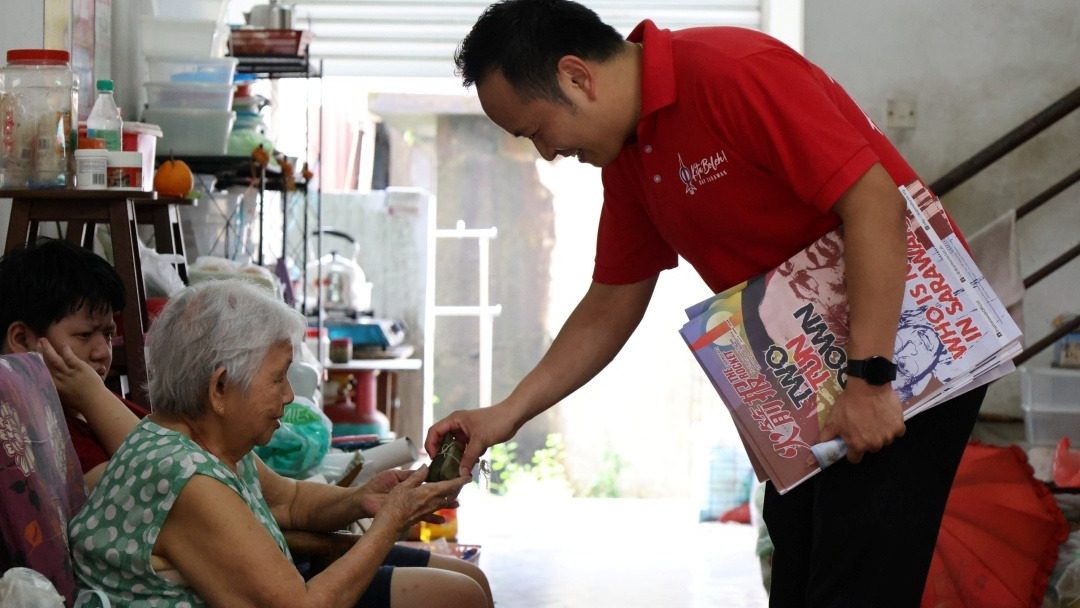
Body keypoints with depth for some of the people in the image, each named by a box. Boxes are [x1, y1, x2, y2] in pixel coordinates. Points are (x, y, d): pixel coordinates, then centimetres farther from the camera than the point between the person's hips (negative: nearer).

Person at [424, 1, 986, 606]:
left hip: (901, 339, -9)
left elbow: (875, 203, -26)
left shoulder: (737, 71, -22)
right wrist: (508, 413, 8)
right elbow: (611, 306, 15)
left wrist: (869, 380, -27)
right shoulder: (628, 158, 7)